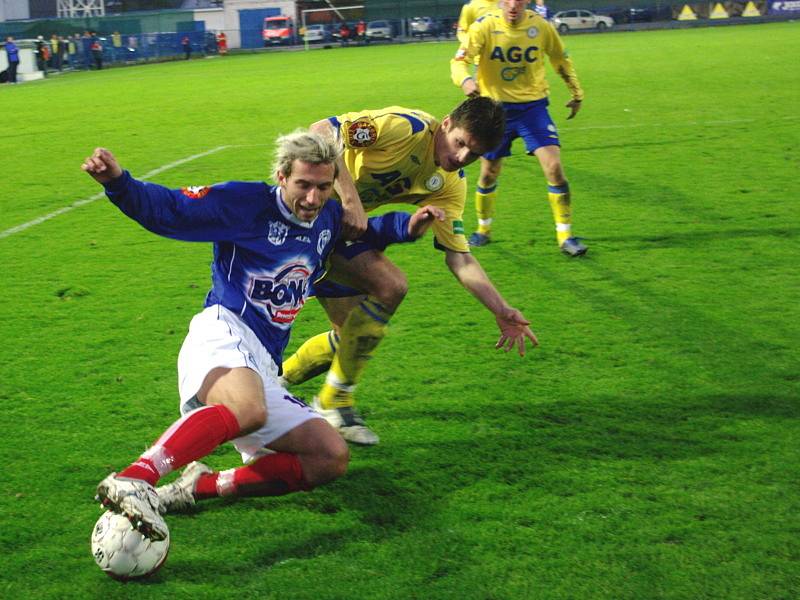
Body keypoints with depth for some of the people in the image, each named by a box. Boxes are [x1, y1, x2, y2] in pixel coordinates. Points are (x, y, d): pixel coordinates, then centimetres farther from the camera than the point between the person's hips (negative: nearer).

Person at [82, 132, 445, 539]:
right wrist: (118, 183, -23)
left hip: (263, 368, 8)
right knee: (249, 408, -43)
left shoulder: (328, 220, 19)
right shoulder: (246, 203, 0)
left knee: (332, 459, -7)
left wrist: (406, 226, 22)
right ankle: (133, 481, -56)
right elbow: (166, 209, -5)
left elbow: (363, 232, 42)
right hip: (224, 333, -8)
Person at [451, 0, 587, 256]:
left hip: (533, 106, 1)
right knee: (488, 175, 9)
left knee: (554, 167, -13)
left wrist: (576, 93, 18)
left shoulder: (541, 26, -6)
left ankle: (565, 236, -2)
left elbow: (560, 58, 12)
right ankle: (483, 230, 34)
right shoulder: (485, 26, -13)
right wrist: (466, 80, -44)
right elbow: (459, 61, -22)